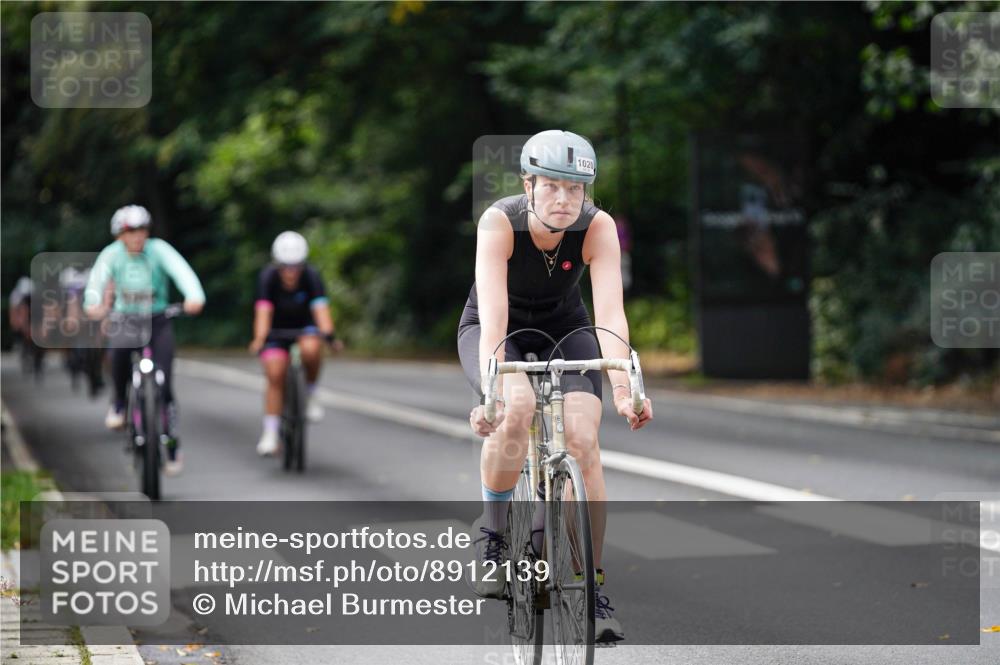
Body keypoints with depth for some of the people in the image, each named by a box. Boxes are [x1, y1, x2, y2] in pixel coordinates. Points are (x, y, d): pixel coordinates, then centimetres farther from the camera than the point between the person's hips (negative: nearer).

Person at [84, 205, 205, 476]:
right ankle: (119, 402, -9)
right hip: (126, 320, 0)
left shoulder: (158, 249, -14)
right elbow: (97, 279, -28)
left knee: (164, 386, -8)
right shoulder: (112, 254, -11)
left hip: (158, 322, 0)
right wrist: (93, 305, -51)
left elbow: (181, 270, -31)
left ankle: (173, 445, 9)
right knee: (119, 350, -35)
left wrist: (194, 297, -51)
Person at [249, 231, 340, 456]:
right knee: (275, 376, -12)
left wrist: (328, 334, -54)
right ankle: (271, 434, -3)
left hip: (305, 325, 0)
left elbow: (320, 307, -37)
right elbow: (264, 311, -35)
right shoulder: (268, 277, -25)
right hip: (277, 328, 0)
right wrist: (259, 339, -51)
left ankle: (310, 394, -7)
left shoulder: (311, 276, -25)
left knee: (311, 350, -33)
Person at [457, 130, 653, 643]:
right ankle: (491, 531, -11)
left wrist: (623, 389, -48)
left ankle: (592, 586, -9)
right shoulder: (500, 222, -31)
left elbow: (610, 313, -34)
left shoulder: (597, 227, -25)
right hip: (493, 330, -2)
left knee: (583, 439, -20)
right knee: (517, 406, -34)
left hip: (563, 329, 2)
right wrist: (492, 392, -53)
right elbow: (494, 314, -40)